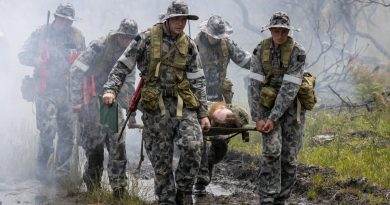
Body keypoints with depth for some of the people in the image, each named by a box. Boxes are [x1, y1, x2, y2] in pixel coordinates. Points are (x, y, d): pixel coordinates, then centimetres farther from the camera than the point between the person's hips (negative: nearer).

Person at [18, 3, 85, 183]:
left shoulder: (77, 37, 10)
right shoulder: (41, 34, 0)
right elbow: (23, 56, 2)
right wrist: (37, 60, -15)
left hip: (69, 91, 4)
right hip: (46, 90, -4)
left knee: (67, 133, 4)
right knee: (48, 129, -14)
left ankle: (62, 172, 14)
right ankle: (42, 166, 4)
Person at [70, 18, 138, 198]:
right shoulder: (99, 47, -13)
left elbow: (129, 85, 20)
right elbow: (76, 71, -15)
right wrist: (77, 101, -17)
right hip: (93, 102, -6)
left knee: (117, 145, -2)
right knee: (95, 145, -3)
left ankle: (119, 187, 2)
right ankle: (93, 186, 11)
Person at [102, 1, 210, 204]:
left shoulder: (188, 45, 7)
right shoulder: (146, 39, -2)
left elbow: (198, 81, 10)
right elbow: (122, 66, 2)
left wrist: (203, 113, 6)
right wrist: (110, 89, -13)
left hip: (183, 104, 2)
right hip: (155, 106, -2)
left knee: (193, 146, -18)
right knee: (161, 159, 1)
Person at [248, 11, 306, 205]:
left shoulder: (298, 52, -15)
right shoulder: (261, 50, -7)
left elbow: (289, 88, -19)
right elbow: (255, 84, -7)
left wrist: (273, 118, -22)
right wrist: (257, 118, -13)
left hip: (291, 105, 0)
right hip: (269, 103, 0)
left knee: (289, 158, 1)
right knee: (272, 151, -18)